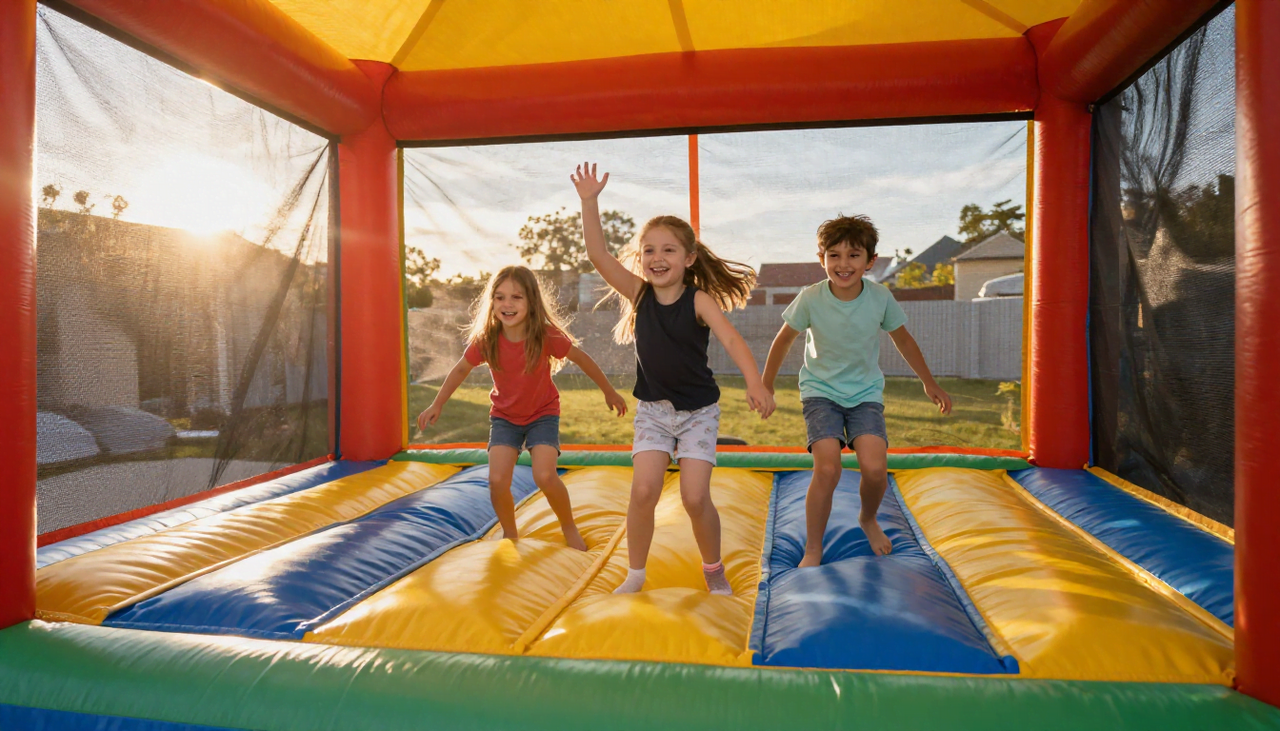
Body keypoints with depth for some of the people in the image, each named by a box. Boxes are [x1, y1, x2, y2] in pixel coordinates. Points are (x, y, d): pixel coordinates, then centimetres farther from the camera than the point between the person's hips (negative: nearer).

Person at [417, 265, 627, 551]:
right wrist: (437, 405, 5)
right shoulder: (485, 340, -20)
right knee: (497, 481, -13)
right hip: (504, 416, 2)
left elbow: (582, 360, -9)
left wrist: (609, 392, 1)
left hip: (543, 413, -2)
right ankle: (510, 534, 16)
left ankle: (570, 528, 9)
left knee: (545, 477, -20)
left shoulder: (547, 335, -25)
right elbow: (461, 369, -1)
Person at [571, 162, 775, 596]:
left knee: (695, 497, -7)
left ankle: (713, 570, 20)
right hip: (652, 409, 2)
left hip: (699, 410, -2)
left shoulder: (699, 300, -14)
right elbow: (598, 254, -15)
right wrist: (589, 202, -25)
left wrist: (755, 384, -44)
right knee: (643, 491, -9)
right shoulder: (639, 294, -5)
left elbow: (731, 338, -27)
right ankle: (636, 574, 12)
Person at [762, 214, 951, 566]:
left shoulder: (880, 297, -12)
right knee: (827, 469, -19)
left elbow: (903, 340, 6)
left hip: (866, 393, 1)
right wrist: (766, 386, 9)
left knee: (875, 467, -18)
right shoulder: (810, 298, -16)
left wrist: (929, 383, 17)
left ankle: (868, 519, 19)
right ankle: (813, 551, 1)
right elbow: (784, 339, 1)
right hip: (821, 391, -1)